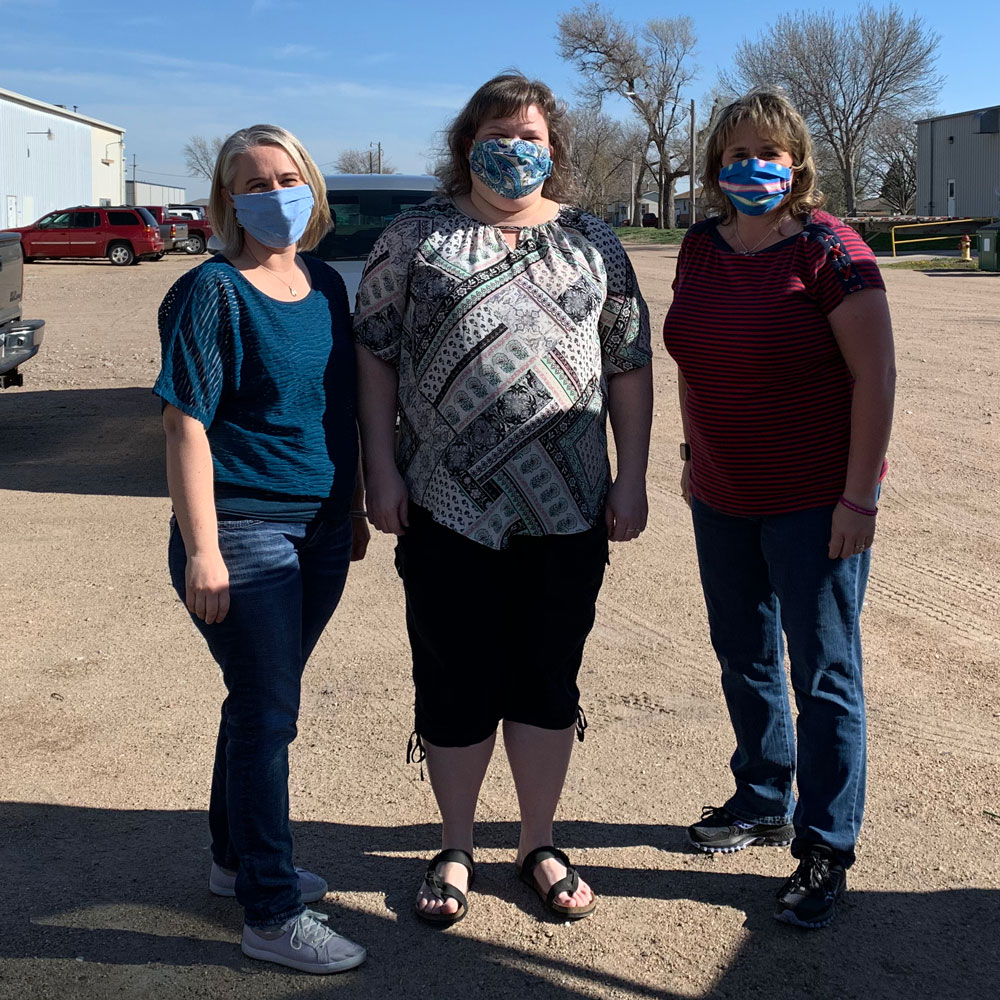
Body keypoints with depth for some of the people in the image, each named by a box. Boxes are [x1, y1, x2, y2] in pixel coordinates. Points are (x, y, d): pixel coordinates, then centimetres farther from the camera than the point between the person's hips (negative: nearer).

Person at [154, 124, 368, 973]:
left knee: (264, 702, 18)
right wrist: (202, 549, -19)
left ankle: (239, 860, 35)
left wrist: (355, 507, 18)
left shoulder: (328, 287, 10)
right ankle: (272, 915, 10)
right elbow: (187, 426, -14)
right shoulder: (213, 293, -10)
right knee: (266, 715, -2)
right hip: (245, 530, -7)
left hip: (320, 530, 7)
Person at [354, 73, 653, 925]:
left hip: (568, 510, 2)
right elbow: (375, 353, 2)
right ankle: (455, 849, 28)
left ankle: (540, 844, 30)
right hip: (447, 510, -1)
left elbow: (630, 364, 9)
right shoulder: (417, 237, 3)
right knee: (454, 685, 8)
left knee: (549, 683, 11)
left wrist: (632, 478, 2)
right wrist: (382, 470, -5)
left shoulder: (593, 242, 9)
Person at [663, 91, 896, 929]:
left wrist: (859, 496, -18)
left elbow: (876, 376, -15)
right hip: (722, 498, 7)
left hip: (813, 500, -6)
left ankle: (827, 851, 16)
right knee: (743, 657, 18)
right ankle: (764, 803, 37)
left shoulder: (828, 250, -13)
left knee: (824, 673, 2)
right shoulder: (701, 249, 5)